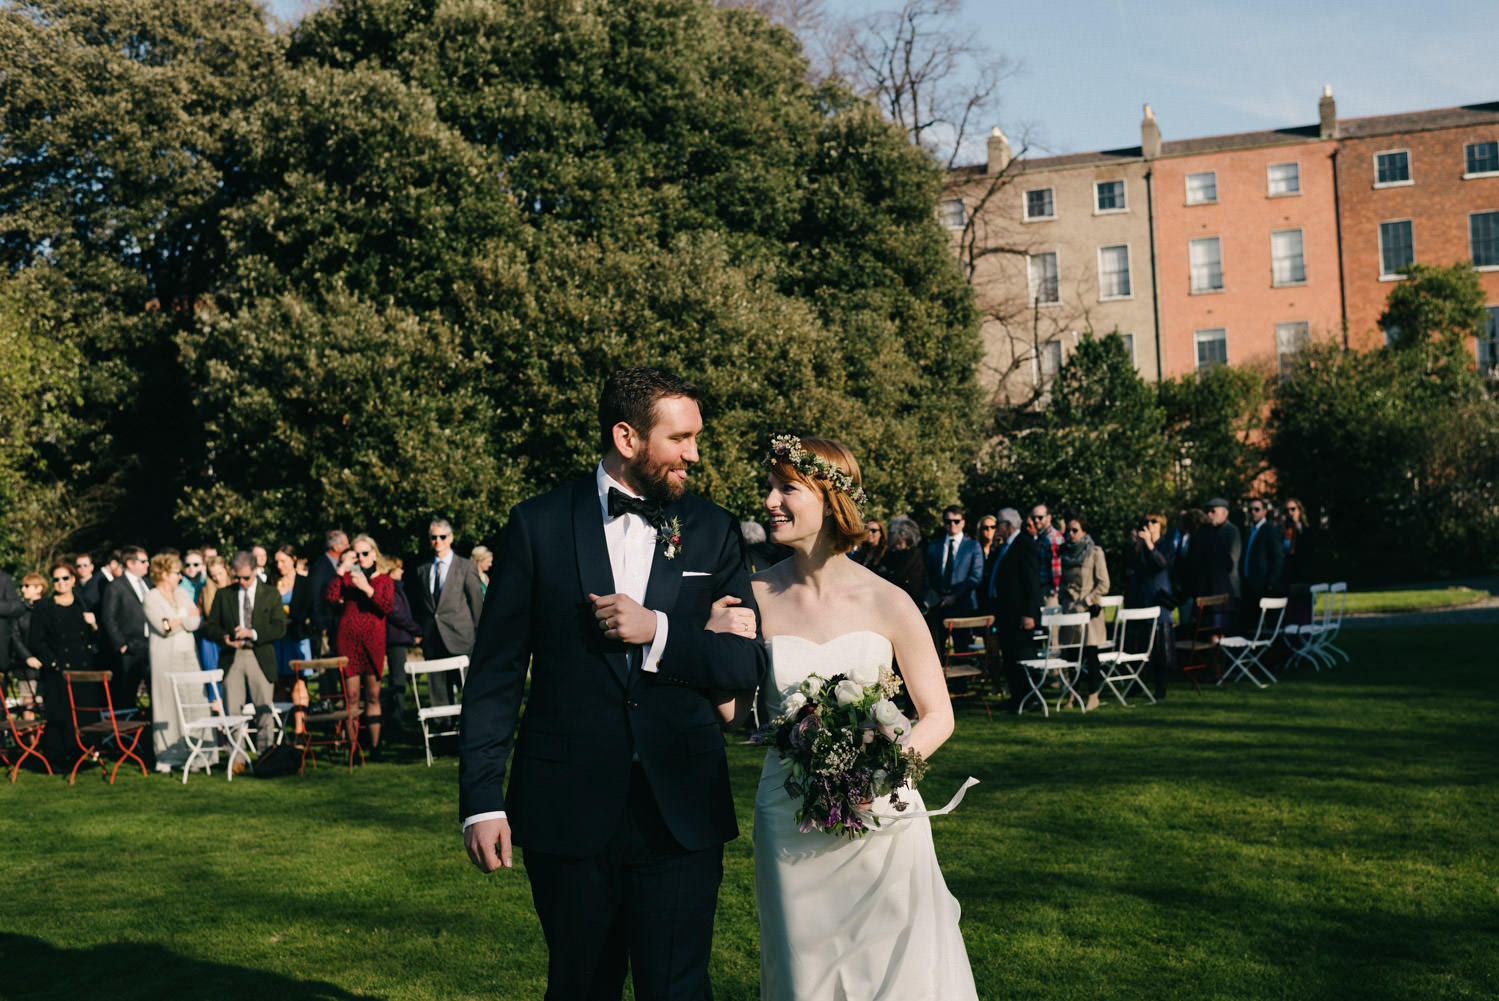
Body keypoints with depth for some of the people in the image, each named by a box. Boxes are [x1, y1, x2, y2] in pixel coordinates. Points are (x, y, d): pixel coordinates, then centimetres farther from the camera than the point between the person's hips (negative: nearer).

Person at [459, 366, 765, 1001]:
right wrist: (481, 798, -5)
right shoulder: (538, 526, 0)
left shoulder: (712, 531, 5)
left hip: (681, 810, 1)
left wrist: (658, 631, -14)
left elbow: (749, 664, 1)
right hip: (567, 808, 0)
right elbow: (495, 672, 0)